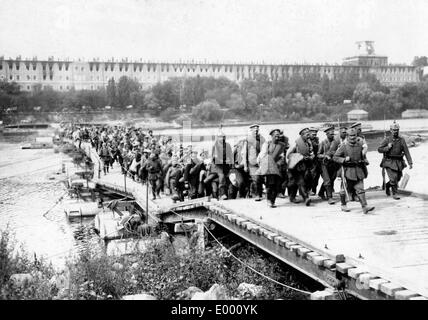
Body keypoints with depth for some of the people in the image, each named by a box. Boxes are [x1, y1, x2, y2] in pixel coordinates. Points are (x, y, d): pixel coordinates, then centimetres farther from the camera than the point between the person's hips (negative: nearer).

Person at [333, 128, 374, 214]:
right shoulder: (343, 146, -5)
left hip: (358, 171, 3)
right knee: (344, 189, 8)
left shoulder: (360, 146, 8)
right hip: (347, 170, -3)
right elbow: (335, 157, -4)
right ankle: (343, 205, 24)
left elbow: (362, 158, 20)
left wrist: (365, 170, 20)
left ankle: (364, 206, -9)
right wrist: (344, 159, -19)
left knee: (360, 189, -4)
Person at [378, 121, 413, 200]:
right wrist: (387, 147, -16)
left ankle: (387, 185, 39)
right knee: (393, 178, -10)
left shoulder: (402, 140, 0)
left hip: (398, 162, 3)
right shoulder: (387, 139, -4)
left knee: (398, 178, 12)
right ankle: (394, 193, 6)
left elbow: (406, 152, -2)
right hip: (389, 162, -3)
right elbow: (379, 149, 0)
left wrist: (410, 162, -8)